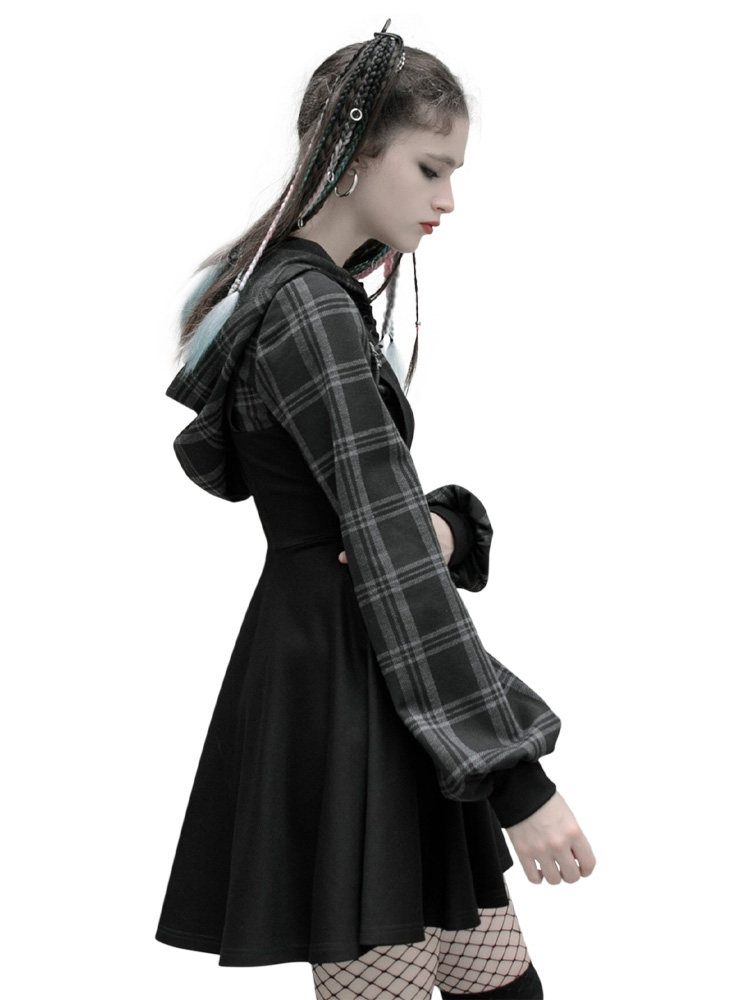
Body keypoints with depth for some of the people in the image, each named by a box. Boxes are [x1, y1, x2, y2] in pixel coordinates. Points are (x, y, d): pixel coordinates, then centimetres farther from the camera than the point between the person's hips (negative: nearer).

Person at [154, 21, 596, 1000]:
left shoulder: (327, 295, 15)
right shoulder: (309, 310, -16)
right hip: (339, 690, -10)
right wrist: (519, 778, -23)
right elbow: (392, 557, -23)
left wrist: (443, 525, -8)